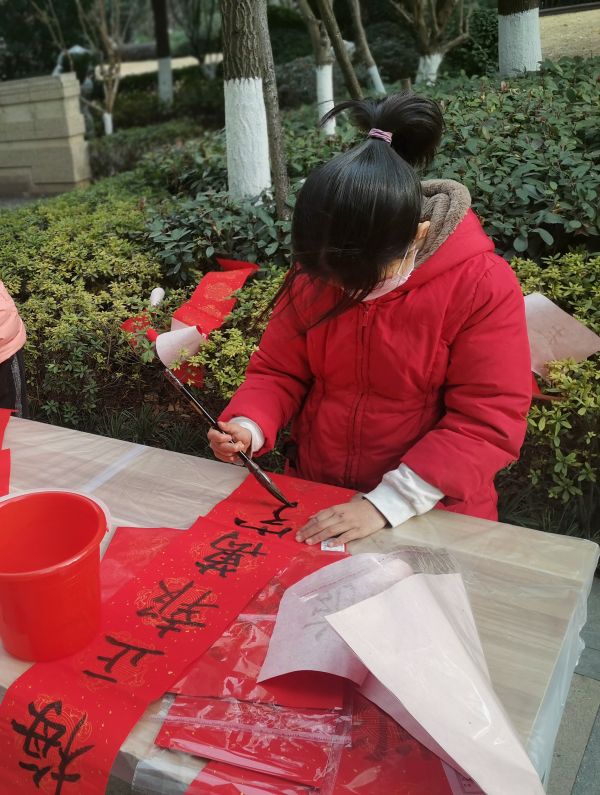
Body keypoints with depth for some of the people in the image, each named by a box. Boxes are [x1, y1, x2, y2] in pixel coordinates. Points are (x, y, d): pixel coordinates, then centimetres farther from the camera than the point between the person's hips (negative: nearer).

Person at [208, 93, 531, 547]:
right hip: (315, 504, 2)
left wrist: (387, 502, -23)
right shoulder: (313, 274, -3)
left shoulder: (484, 287, -16)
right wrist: (249, 426, -16)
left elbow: (489, 420, -17)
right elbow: (279, 371, 5)